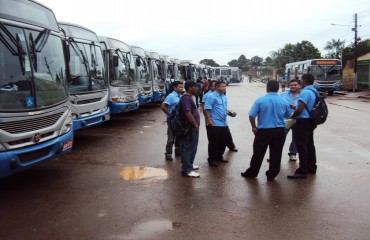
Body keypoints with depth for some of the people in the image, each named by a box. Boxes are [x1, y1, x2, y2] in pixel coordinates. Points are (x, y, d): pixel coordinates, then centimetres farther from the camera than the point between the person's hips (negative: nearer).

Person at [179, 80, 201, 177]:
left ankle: (188, 164, 32)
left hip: (192, 127, 11)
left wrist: (196, 125, 18)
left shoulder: (189, 97, 15)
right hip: (190, 128, -11)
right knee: (189, 148, -7)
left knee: (190, 147, 20)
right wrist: (196, 125, -19)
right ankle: (187, 170, -2)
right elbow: (188, 113, -25)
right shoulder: (186, 98, -18)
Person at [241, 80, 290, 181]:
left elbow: (251, 116, -10)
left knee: (258, 154, 10)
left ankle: (251, 173, 21)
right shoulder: (284, 101, 0)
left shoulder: (260, 100, -8)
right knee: (276, 154, 11)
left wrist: (254, 127, 4)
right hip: (279, 131, 2)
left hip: (263, 131, -1)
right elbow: (288, 116, 13)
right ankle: (271, 175, 18)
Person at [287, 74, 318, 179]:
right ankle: (311, 167, 27)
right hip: (310, 121, 10)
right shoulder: (314, 91, 12)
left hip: (303, 122, -10)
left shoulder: (305, 92, -19)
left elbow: (300, 109, -24)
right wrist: (294, 107, 24)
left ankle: (302, 171, -4)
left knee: (302, 146, -7)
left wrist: (292, 117, -9)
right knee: (310, 144, 17)